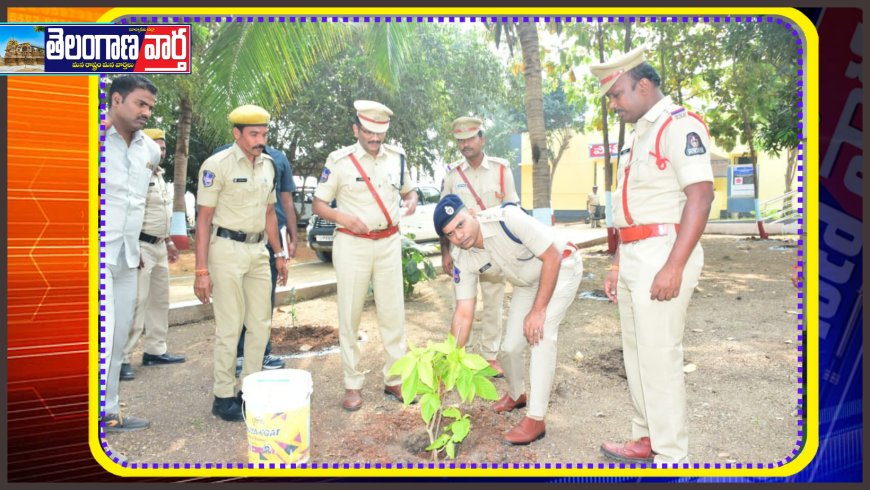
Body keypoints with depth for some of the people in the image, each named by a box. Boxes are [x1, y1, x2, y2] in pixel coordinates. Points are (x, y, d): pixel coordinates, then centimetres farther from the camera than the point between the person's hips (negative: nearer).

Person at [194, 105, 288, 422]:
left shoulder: (268, 164, 9)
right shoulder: (217, 165, -10)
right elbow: (204, 219, -11)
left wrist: (279, 254, 16)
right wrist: (201, 270, -15)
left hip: (258, 250, 7)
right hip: (227, 249, -7)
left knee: (261, 323, 10)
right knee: (230, 327, -2)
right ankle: (223, 397, 12)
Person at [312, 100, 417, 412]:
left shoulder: (397, 157, 5)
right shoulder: (339, 161, -6)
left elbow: (408, 189, 20)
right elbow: (319, 204, -1)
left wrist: (412, 200, -5)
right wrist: (343, 217, -21)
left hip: (389, 243, 3)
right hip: (351, 244, -3)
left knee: (393, 313, 5)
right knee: (350, 316, 2)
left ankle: (395, 379, 18)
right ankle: (353, 384, 14)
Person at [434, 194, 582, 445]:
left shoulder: (508, 218, -35)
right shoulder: (463, 260, -17)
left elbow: (552, 257, -27)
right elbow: (464, 314, -14)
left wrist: (538, 310, -25)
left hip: (561, 268, -5)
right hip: (526, 283, 6)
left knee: (541, 335, -22)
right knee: (510, 346, 4)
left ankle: (535, 419, -12)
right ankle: (516, 395, 36)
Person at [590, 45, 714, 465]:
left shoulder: (680, 126, -8)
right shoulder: (638, 134, 19)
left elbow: (700, 197, -18)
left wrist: (674, 267, -23)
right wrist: (618, 265, 18)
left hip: (664, 255, -9)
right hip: (634, 256, 9)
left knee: (660, 357, -5)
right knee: (636, 355, 14)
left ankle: (671, 457, 8)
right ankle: (646, 439, 27)